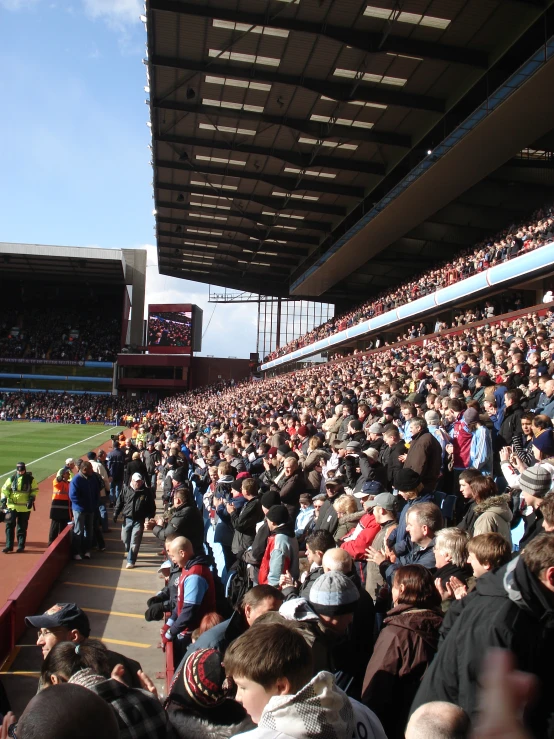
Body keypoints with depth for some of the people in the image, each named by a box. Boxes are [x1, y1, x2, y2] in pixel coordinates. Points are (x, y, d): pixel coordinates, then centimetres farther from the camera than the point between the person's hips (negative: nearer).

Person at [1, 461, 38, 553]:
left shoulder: (30, 479, 0)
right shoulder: (11, 478, 2)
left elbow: (34, 490, 5)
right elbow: (5, 489, 5)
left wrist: (31, 499, -6)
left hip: (25, 507, -1)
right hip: (12, 506, 1)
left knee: (22, 527, 7)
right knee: (9, 526, -4)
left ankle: (21, 546, 16)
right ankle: (9, 546, 2)